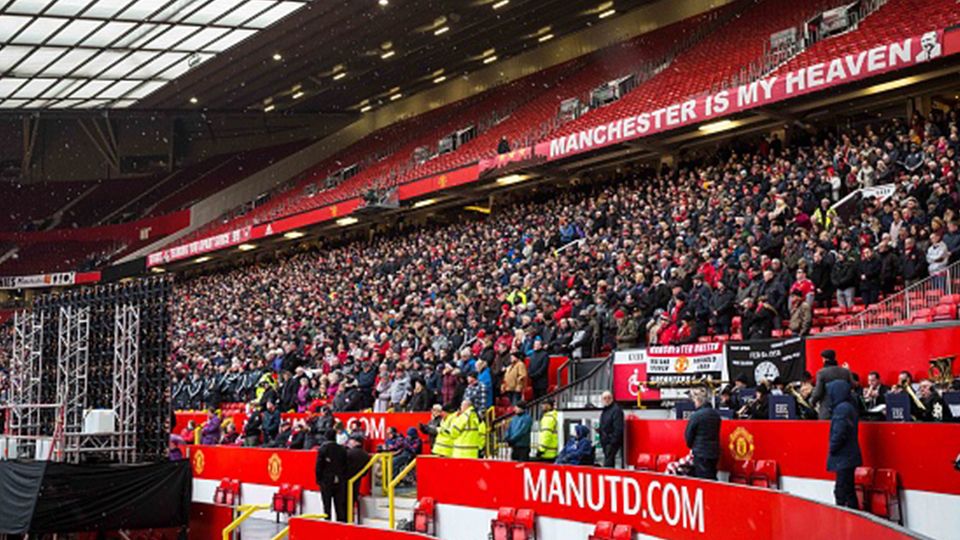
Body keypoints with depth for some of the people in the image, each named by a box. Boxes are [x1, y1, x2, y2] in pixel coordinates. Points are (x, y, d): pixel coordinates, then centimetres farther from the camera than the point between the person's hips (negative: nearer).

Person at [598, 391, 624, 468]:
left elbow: (618, 428, -19)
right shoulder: (604, 411, 18)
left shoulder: (616, 410, -13)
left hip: (612, 442, -9)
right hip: (606, 441, 9)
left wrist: (613, 441, -22)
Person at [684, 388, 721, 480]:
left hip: (701, 453, -7)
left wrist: (691, 446, 15)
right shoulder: (716, 415, 5)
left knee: (704, 481, -3)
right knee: (712, 479, 15)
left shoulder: (696, 416, -16)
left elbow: (688, 435, -6)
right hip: (714, 452, 7)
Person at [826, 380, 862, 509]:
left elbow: (839, 433, -24)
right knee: (848, 490, 15)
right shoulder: (849, 407, 13)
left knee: (841, 491, -6)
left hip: (843, 458, -10)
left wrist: (832, 449, -10)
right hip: (849, 456, 10)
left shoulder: (842, 409, -18)